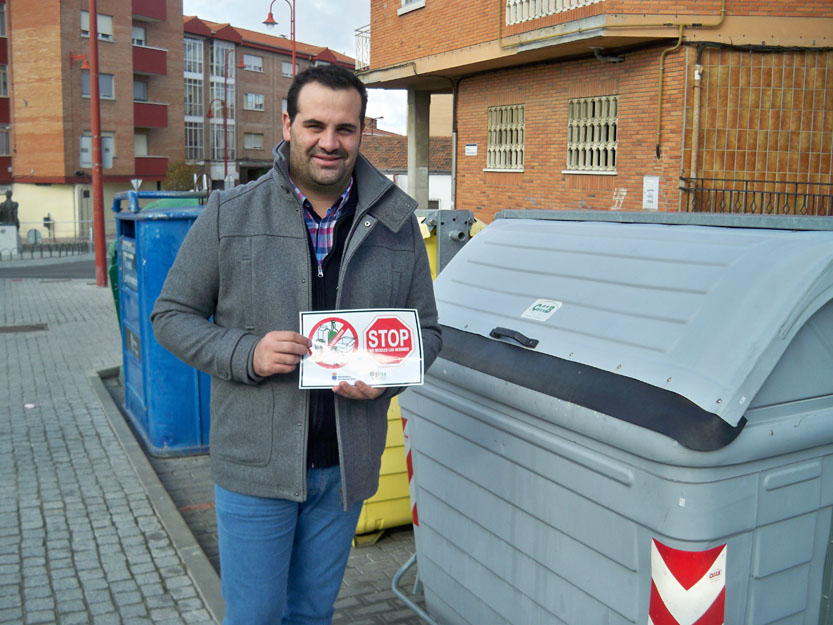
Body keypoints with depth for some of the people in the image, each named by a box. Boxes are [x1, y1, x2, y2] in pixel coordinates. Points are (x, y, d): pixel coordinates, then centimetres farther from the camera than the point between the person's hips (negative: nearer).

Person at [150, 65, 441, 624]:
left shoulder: (397, 223, 1)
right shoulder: (230, 216, -5)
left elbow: (427, 329, 7)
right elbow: (172, 316, 0)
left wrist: (386, 376, -14)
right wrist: (246, 353, -18)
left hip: (346, 468, 3)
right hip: (255, 462, -2)